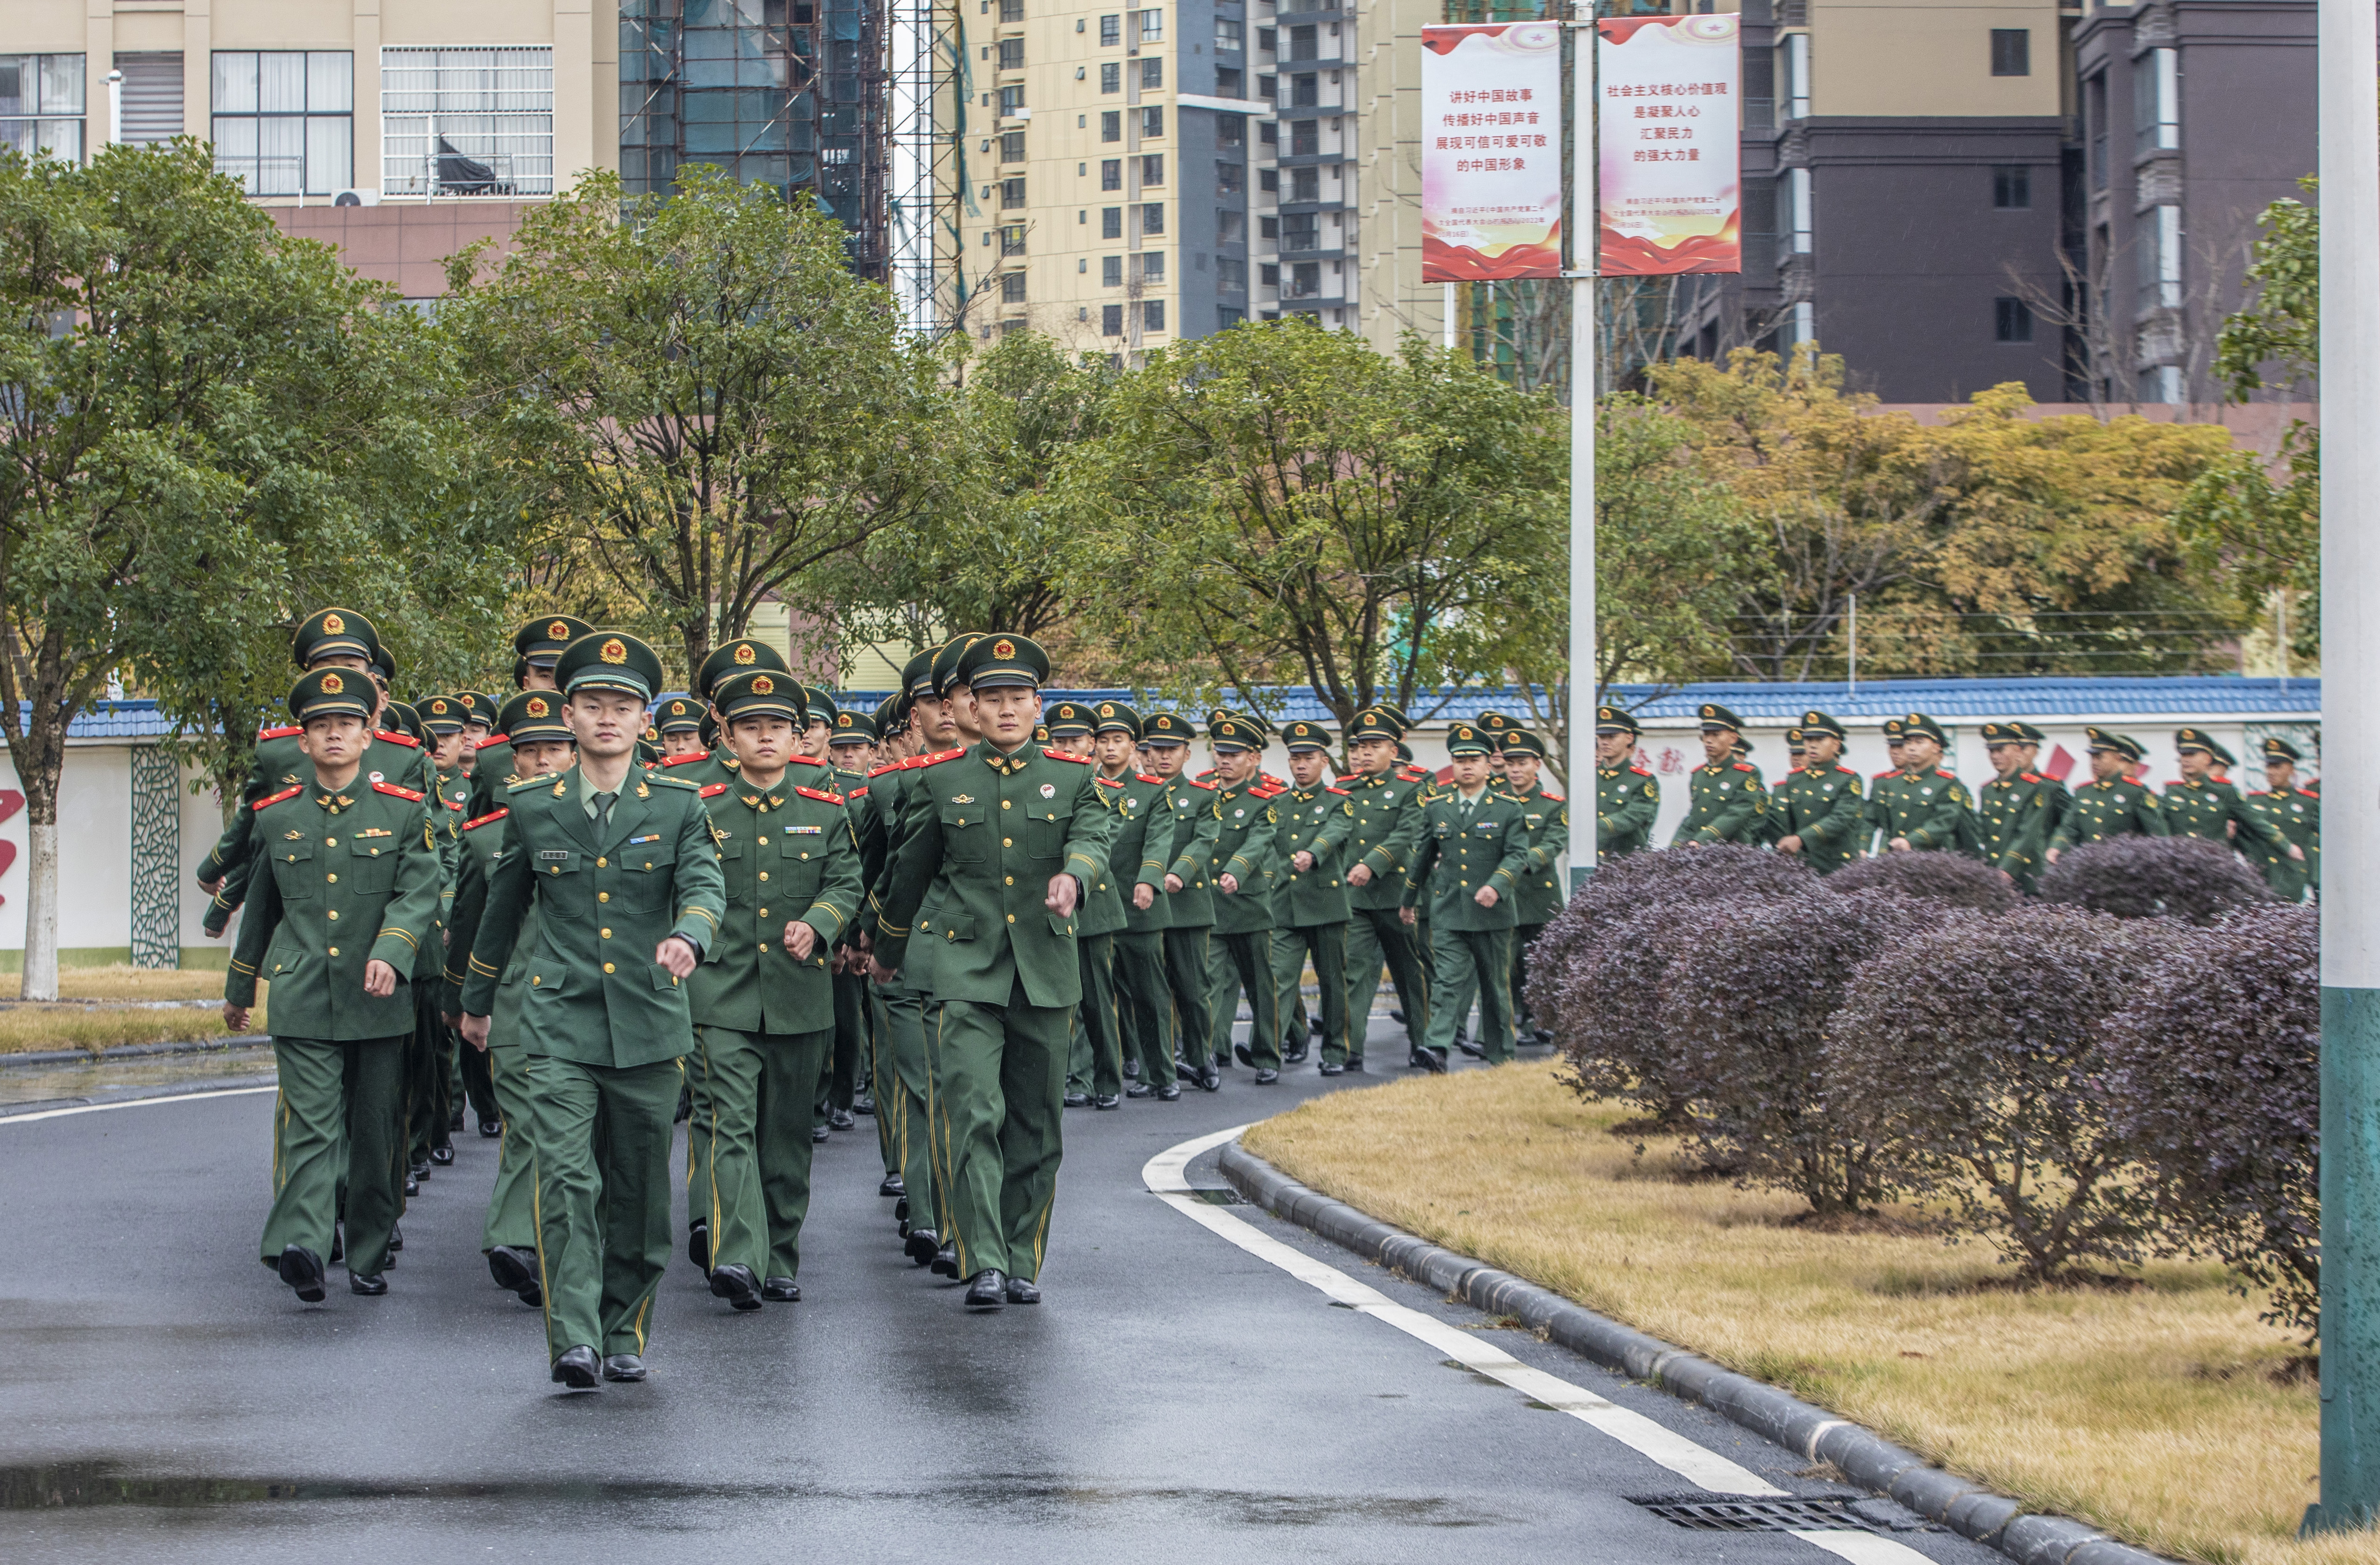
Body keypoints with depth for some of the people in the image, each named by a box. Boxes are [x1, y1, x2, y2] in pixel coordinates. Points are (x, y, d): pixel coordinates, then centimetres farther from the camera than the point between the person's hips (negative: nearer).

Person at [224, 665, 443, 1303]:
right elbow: (260, 909, 20)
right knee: (310, 1124, -14)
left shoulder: (404, 812, 4)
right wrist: (239, 988, 28)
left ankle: (369, 1256, 19)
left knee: (378, 1131, 7)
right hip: (303, 1000, 0)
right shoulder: (275, 818, 9)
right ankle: (301, 1245, -28)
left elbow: (419, 894, -6)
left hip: (379, 1000, 0)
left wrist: (390, 954, -24)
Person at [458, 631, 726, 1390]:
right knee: (566, 1179, -15)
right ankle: (574, 1342, -21)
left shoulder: (678, 806, 4)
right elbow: (504, 904, 19)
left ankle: (623, 1334, 23)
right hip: (561, 1027, -1)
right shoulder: (532, 807, 7)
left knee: (639, 1189, 8)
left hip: (650, 1027, 1)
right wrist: (477, 1000, 28)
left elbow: (706, 883, -11)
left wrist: (687, 936, -34)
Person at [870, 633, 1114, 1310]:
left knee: (1035, 1126, 7)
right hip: (967, 969, -2)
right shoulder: (940, 781, 7)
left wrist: (1071, 876, -32)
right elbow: (911, 870, 17)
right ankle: (985, 1266, -19)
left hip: (1046, 969, 2)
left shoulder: (1072, 778, 8)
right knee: (973, 1115, -15)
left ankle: (1022, 1263, 17)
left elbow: (1094, 836, -10)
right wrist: (887, 952, 26)